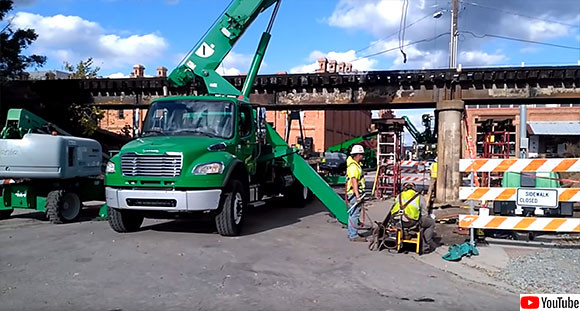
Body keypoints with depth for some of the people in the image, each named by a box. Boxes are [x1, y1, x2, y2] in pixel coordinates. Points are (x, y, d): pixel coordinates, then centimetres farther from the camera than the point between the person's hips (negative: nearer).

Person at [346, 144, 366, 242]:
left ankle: (351, 233, 25)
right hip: (354, 193, -11)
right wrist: (357, 195, -32)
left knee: (352, 214, 16)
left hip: (356, 193, 11)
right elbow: (354, 181, -27)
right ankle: (354, 236, -6)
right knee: (354, 214, -9)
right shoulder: (353, 166, -18)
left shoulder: (356, 164, 18)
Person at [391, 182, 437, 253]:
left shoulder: (399, 196, 22)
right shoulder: (420, 197, 14)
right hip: (412, 222, -5)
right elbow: (424, 214, 15)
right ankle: (425, 246, 16)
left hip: (398, 221, 5)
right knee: (431, 223, 20)